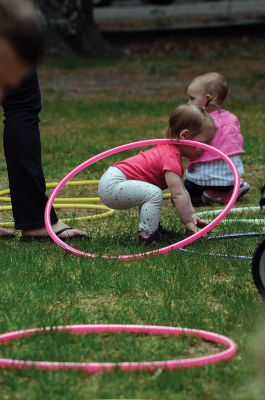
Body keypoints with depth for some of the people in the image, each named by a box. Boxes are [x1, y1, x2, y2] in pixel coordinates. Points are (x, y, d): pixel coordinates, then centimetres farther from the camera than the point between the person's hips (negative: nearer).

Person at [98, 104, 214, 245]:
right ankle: (147, 235, -15)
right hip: (113, 185, -11)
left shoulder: (168, 150, 16)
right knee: (154, 193, -23)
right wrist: (188, 223, -16)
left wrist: (192, 214, 13)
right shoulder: (171, 158, -17)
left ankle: (152, 227, 20)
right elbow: (178, 194, -21)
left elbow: (181, 190, 19)